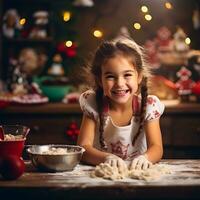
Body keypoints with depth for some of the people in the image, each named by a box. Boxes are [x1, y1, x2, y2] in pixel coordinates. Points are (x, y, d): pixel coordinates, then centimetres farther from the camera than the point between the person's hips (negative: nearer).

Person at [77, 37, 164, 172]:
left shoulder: (149, 105, -9)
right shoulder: (93, 104, -10)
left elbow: (156, 148, -14)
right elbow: (83, 148, -16)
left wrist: (144, 158, -37)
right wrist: (106, 158, -36)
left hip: (137, 171, 0)